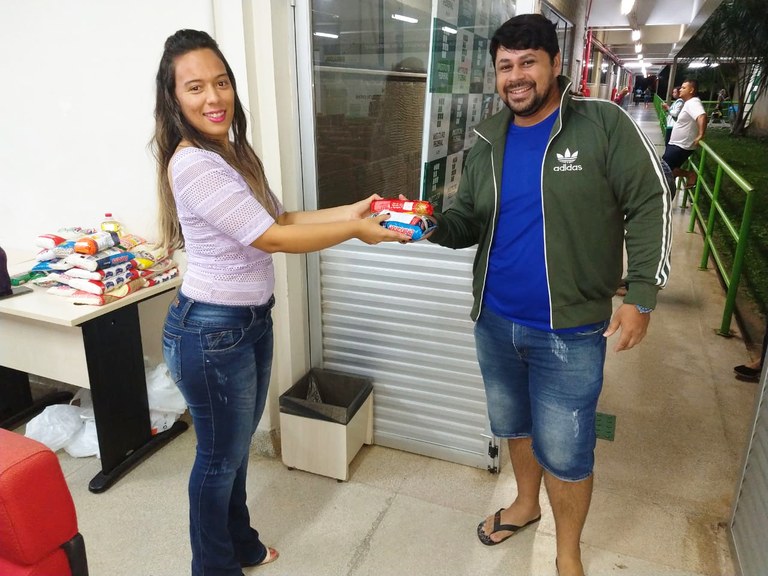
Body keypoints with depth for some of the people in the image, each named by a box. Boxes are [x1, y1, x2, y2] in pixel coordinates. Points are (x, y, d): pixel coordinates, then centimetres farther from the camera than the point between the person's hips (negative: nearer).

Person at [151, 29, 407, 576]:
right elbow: (272, 238, -25)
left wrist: (350, 211, 0)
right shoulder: (193, 164, -23)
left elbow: (279, 217, 8)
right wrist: (355, 232, -18)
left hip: (251, 320, 9)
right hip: (212, 331, -9)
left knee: (238, 442, 24)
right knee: (220, 455, 11)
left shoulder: (233, 151, 7)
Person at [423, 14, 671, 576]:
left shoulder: (604, 124, -10)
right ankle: (527, 503, 52)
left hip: (569, 330, -5)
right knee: (515, 425, 23)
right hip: (495, 321, 5)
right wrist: (434, 224, -14)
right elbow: (469, 220, 8)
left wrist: (641, 296, -16)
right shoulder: (489, 142, 5)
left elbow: (649, 205, -9)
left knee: (564, 451, 7)